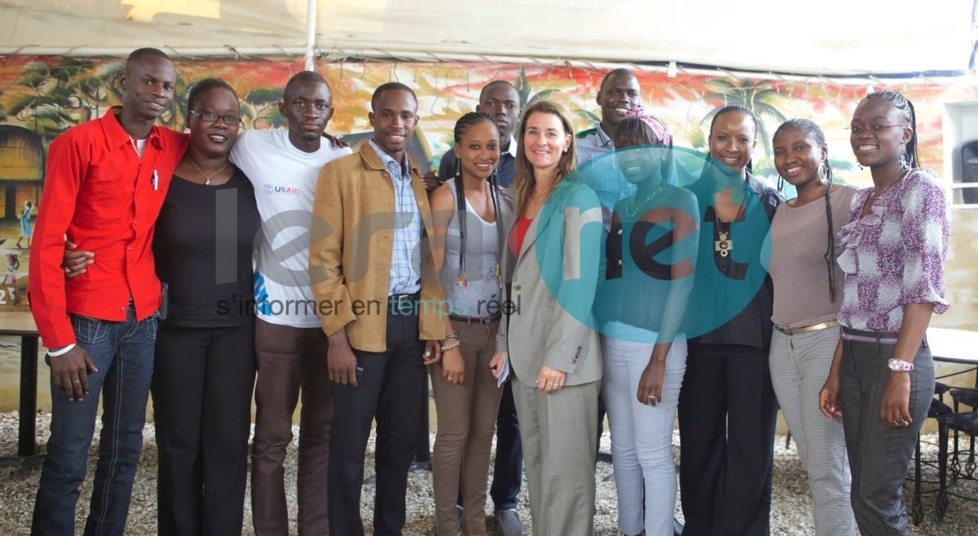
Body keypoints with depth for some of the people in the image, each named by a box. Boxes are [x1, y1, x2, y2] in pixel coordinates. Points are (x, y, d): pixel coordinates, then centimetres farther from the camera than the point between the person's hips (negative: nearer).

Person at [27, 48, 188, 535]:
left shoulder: (174, 149, 7)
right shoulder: (78, 143, -5)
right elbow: (46, 242, -9)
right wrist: (57, 339, -13)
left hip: (143, 319, 5)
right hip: (87, 317, -4)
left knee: (125, 450, 12)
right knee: (68, 457, 1)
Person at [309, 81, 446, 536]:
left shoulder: (421, 180, 13)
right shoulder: (340, 172, -2)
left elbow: (430, 257, 14)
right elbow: (323, 258, -8)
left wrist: (434, 326, 4)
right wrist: (337, 336, -13)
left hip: (413, 324, 5)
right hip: (362, 325, -5)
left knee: (401, 442, 13)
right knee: (348, 446, 4)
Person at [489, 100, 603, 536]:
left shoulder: (579, 196, -8)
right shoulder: (522, 197, 14)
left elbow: (581, 281, -15)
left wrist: (560, 355, -18)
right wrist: (504, 344, 9)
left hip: (564, 353, -7)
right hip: (525, 350, 7)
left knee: (564, 466, 1)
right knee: (535, 462, 14)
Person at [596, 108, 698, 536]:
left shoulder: (680, 201, -1)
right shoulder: (615, 202, 14)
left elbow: (682, 281, -8)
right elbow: (604, 273, 13)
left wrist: (659, 357, -14)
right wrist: (593, 343, 2)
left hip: (653, 341, -5)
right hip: (610, 340, 5)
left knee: (653, 452, 1)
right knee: (623, 448, 13)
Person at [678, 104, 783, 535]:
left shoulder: (771, 203, 3)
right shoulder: (689, 197, 4)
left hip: (754, 339, -1)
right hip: (699, 337, 1)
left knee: (751, 448, 5)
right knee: (699, 444, 10)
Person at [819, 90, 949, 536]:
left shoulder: (921, 189, -7)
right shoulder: (860, 201, 14)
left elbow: (925, 287, -15)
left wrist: (901, 370, -20)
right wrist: (835, 372, 11)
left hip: (896, 357, -7)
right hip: (854, 357, 7)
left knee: (877, 499, -2)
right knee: (863, 492, 13)